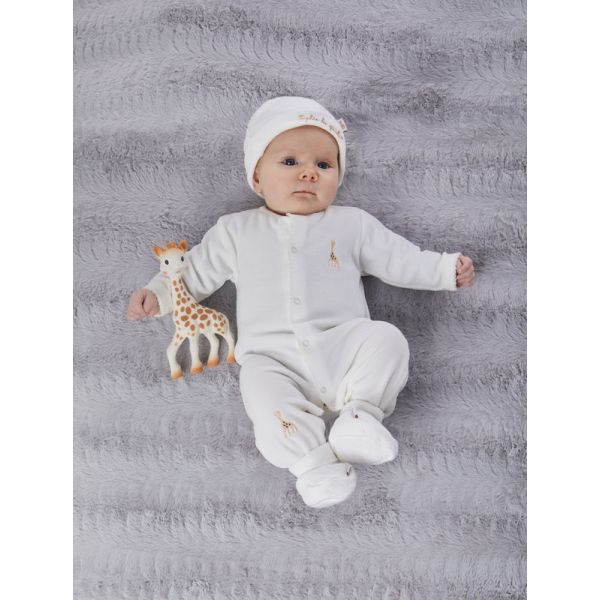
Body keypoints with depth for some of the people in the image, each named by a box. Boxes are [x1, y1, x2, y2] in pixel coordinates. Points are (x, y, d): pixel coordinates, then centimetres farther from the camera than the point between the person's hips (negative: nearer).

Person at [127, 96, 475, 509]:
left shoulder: (352, 223, 18)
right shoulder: (236, 231, 19)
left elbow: (400, 260, 20)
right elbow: (196, 273, 23)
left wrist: (448, 269, 13)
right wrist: (156, 294, 9)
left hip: (343, 343, 1)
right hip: (275, 357, -1)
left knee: (386, 338, -25)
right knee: (260, 384, -31)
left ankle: (361, 411, -23)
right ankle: (313, 461, -31)